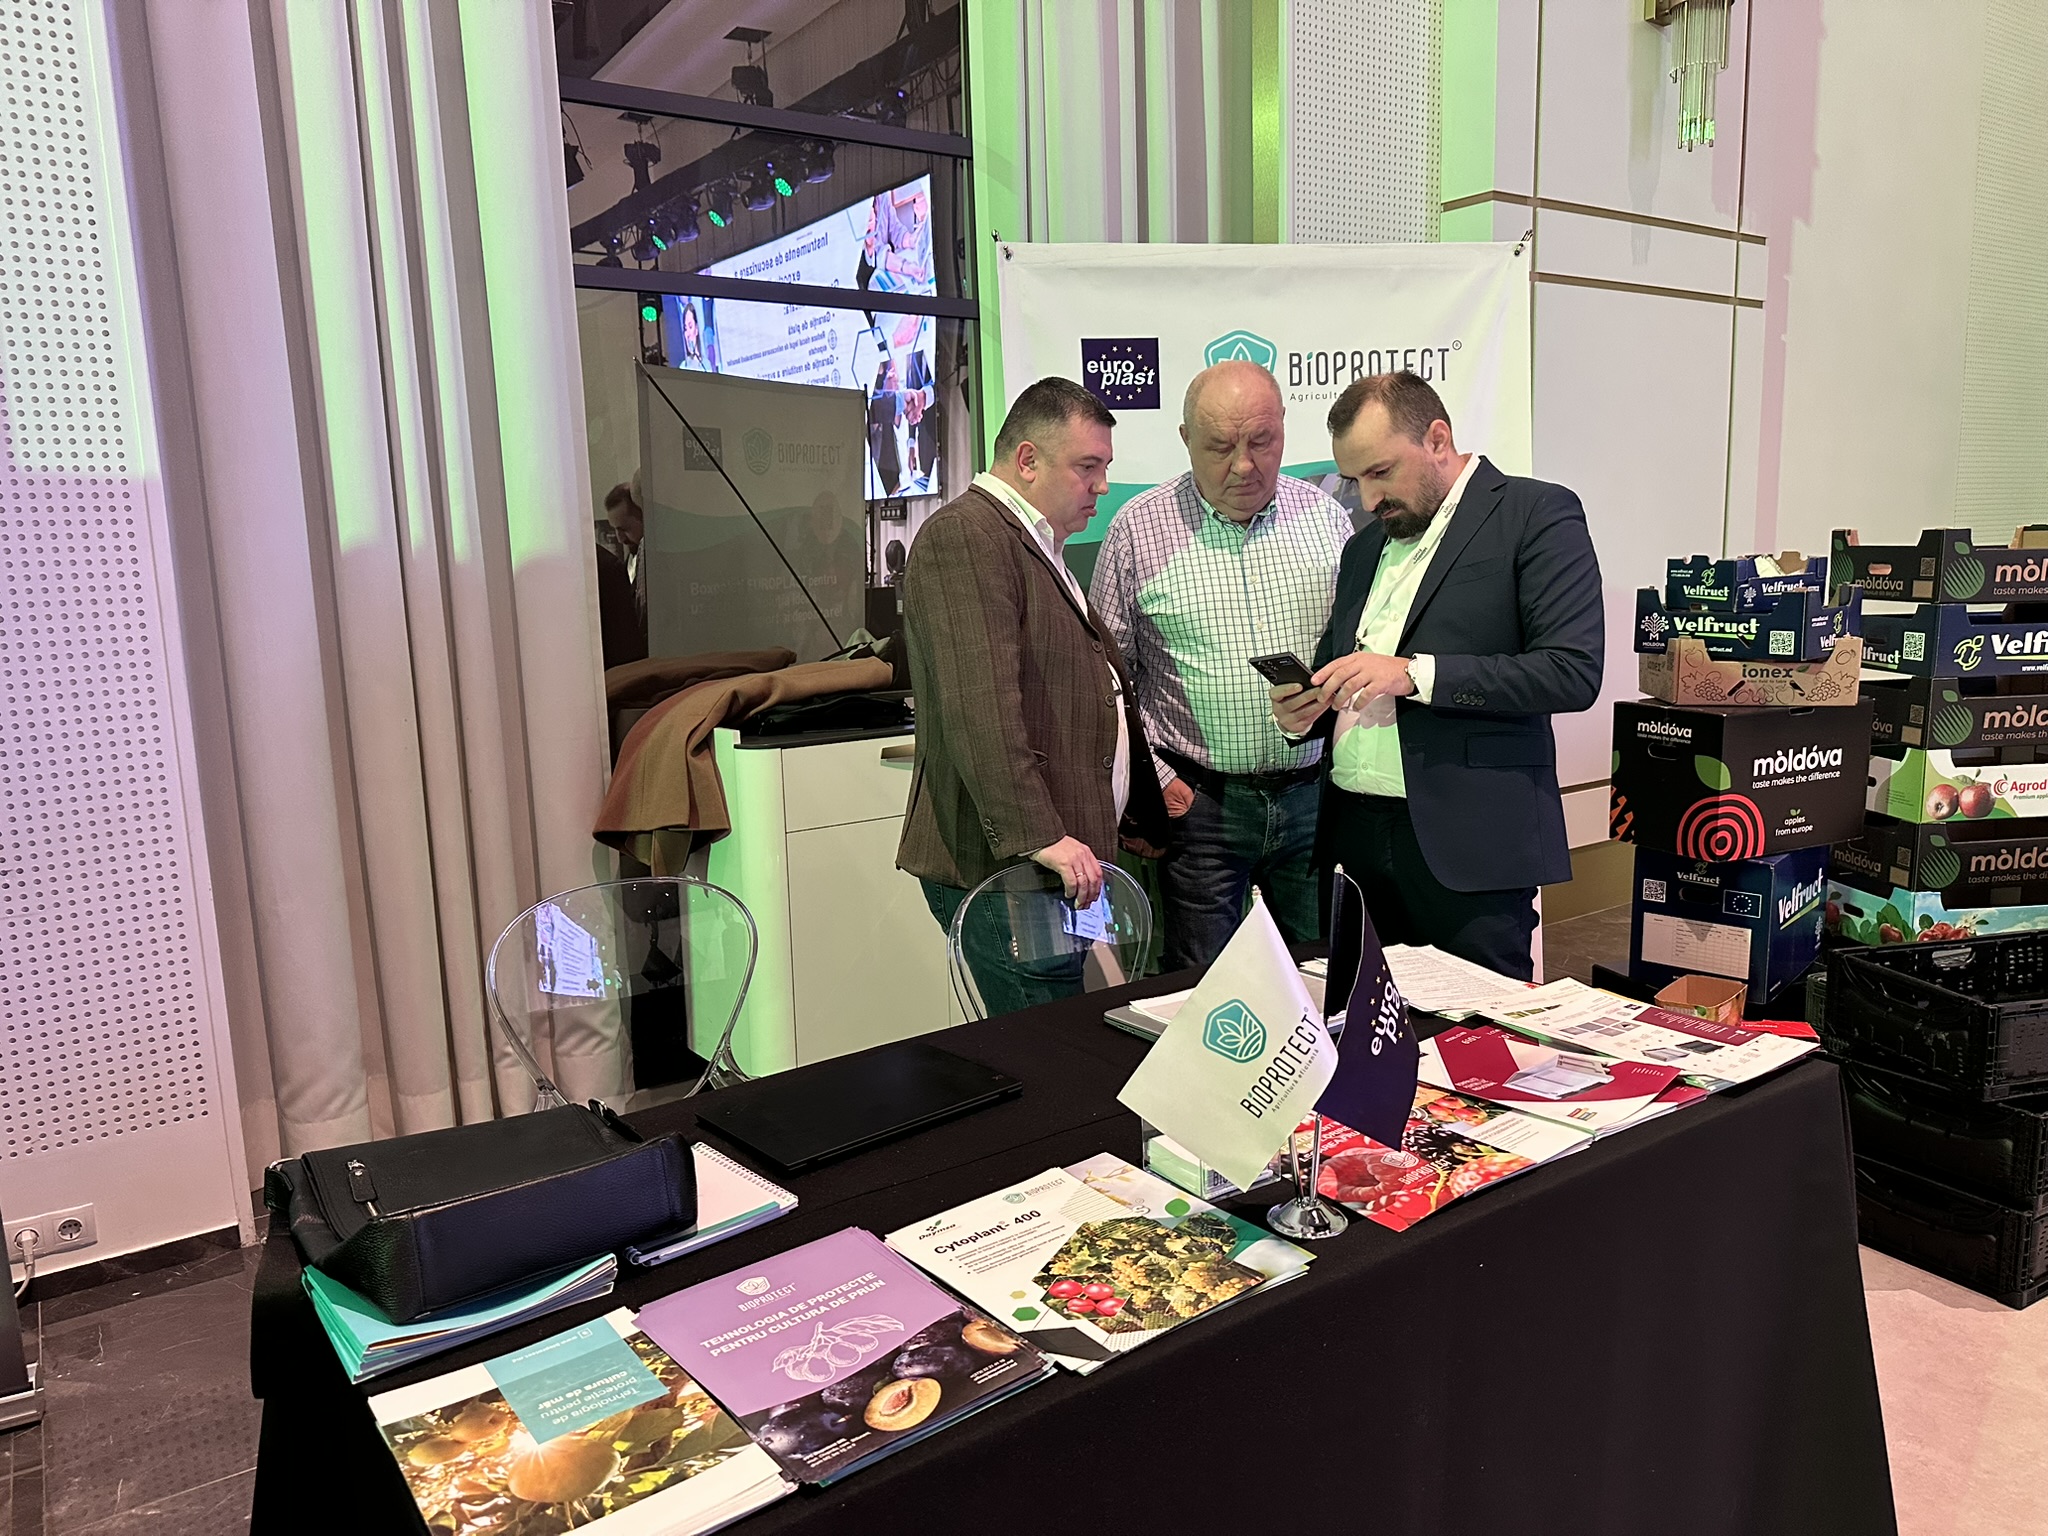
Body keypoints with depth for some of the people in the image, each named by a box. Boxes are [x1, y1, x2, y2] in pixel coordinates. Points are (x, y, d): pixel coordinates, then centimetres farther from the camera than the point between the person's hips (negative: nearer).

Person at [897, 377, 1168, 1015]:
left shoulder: (1039, 549, 23)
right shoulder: (964, 536, -10)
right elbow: (981, 705, -23)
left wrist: (1141, 815, 30)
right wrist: (1036, 837, -27)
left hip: (1061, 855, 10)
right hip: (1002, 865, -10)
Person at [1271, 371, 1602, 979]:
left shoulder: (1538, 515, -2)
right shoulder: (1365, 546, 19)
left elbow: (1574, 671, -12)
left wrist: (1412, 674, -18)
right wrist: (1305, 710, 4)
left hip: (1470, 843, -5)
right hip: (1354, 834, 6)